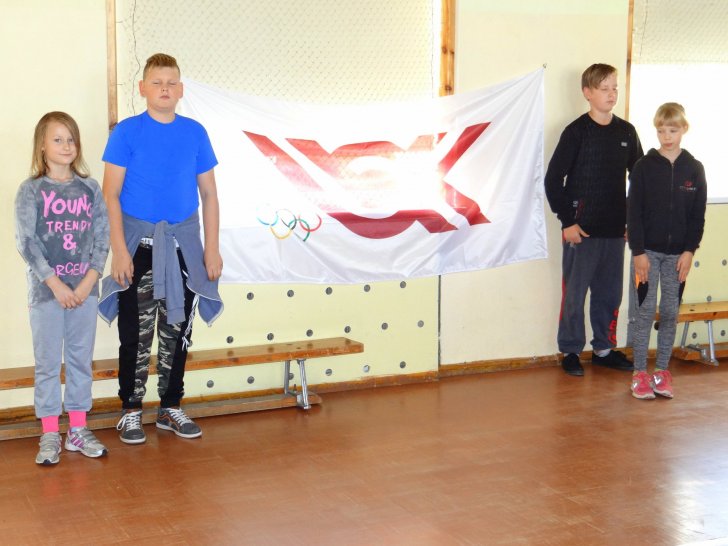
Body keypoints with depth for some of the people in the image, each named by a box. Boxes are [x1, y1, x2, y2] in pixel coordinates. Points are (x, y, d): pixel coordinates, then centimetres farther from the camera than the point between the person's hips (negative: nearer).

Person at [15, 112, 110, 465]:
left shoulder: (90, 189, 4)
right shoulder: (31, 190, -2)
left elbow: (102, 238, 2)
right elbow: (27, 243, -8)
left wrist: (89, 280, -10)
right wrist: (55, 283, -14)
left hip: (84, 288, 2)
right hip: (46, 290, -2)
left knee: (81, 360, 9)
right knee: (48, 363, 3)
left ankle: (78, 429, 20)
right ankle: (50, 435, 12)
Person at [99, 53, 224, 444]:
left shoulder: (195, 132, 3)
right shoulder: (127, 132, -5)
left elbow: (208, 194, 7)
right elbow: (110, 194, -7)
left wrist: (212, 247, 1)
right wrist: (119, 250, -14)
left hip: (183, 242, 3)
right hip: (139, 241, -3)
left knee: (177, 329, 10)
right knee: (136, 330, 1)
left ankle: (170, 407, 23)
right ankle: (130, 411, 13)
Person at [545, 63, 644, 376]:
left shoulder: (626, 132, 7)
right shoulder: (576, 132, -7)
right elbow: (553, 179, -8)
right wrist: (567, 221, -10)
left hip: (615, 229, 5)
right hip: (581, 229, -4)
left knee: (610, 293, 12)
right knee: (574, 293, 3)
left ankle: (604, 348, 26)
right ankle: (570, 351, 16)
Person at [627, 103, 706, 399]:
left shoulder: (694, 169, 2)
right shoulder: (644, 166, -4)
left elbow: (698, 214, 3)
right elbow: (634, 211, -6)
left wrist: (689, 251, -5)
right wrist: (638, 251, -11)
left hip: (678, 253, 2)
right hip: (648, 251, -2)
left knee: (670, 312, 7)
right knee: (645, 311, 0)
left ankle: (662, 371, 17)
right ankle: (640, 373, 8)